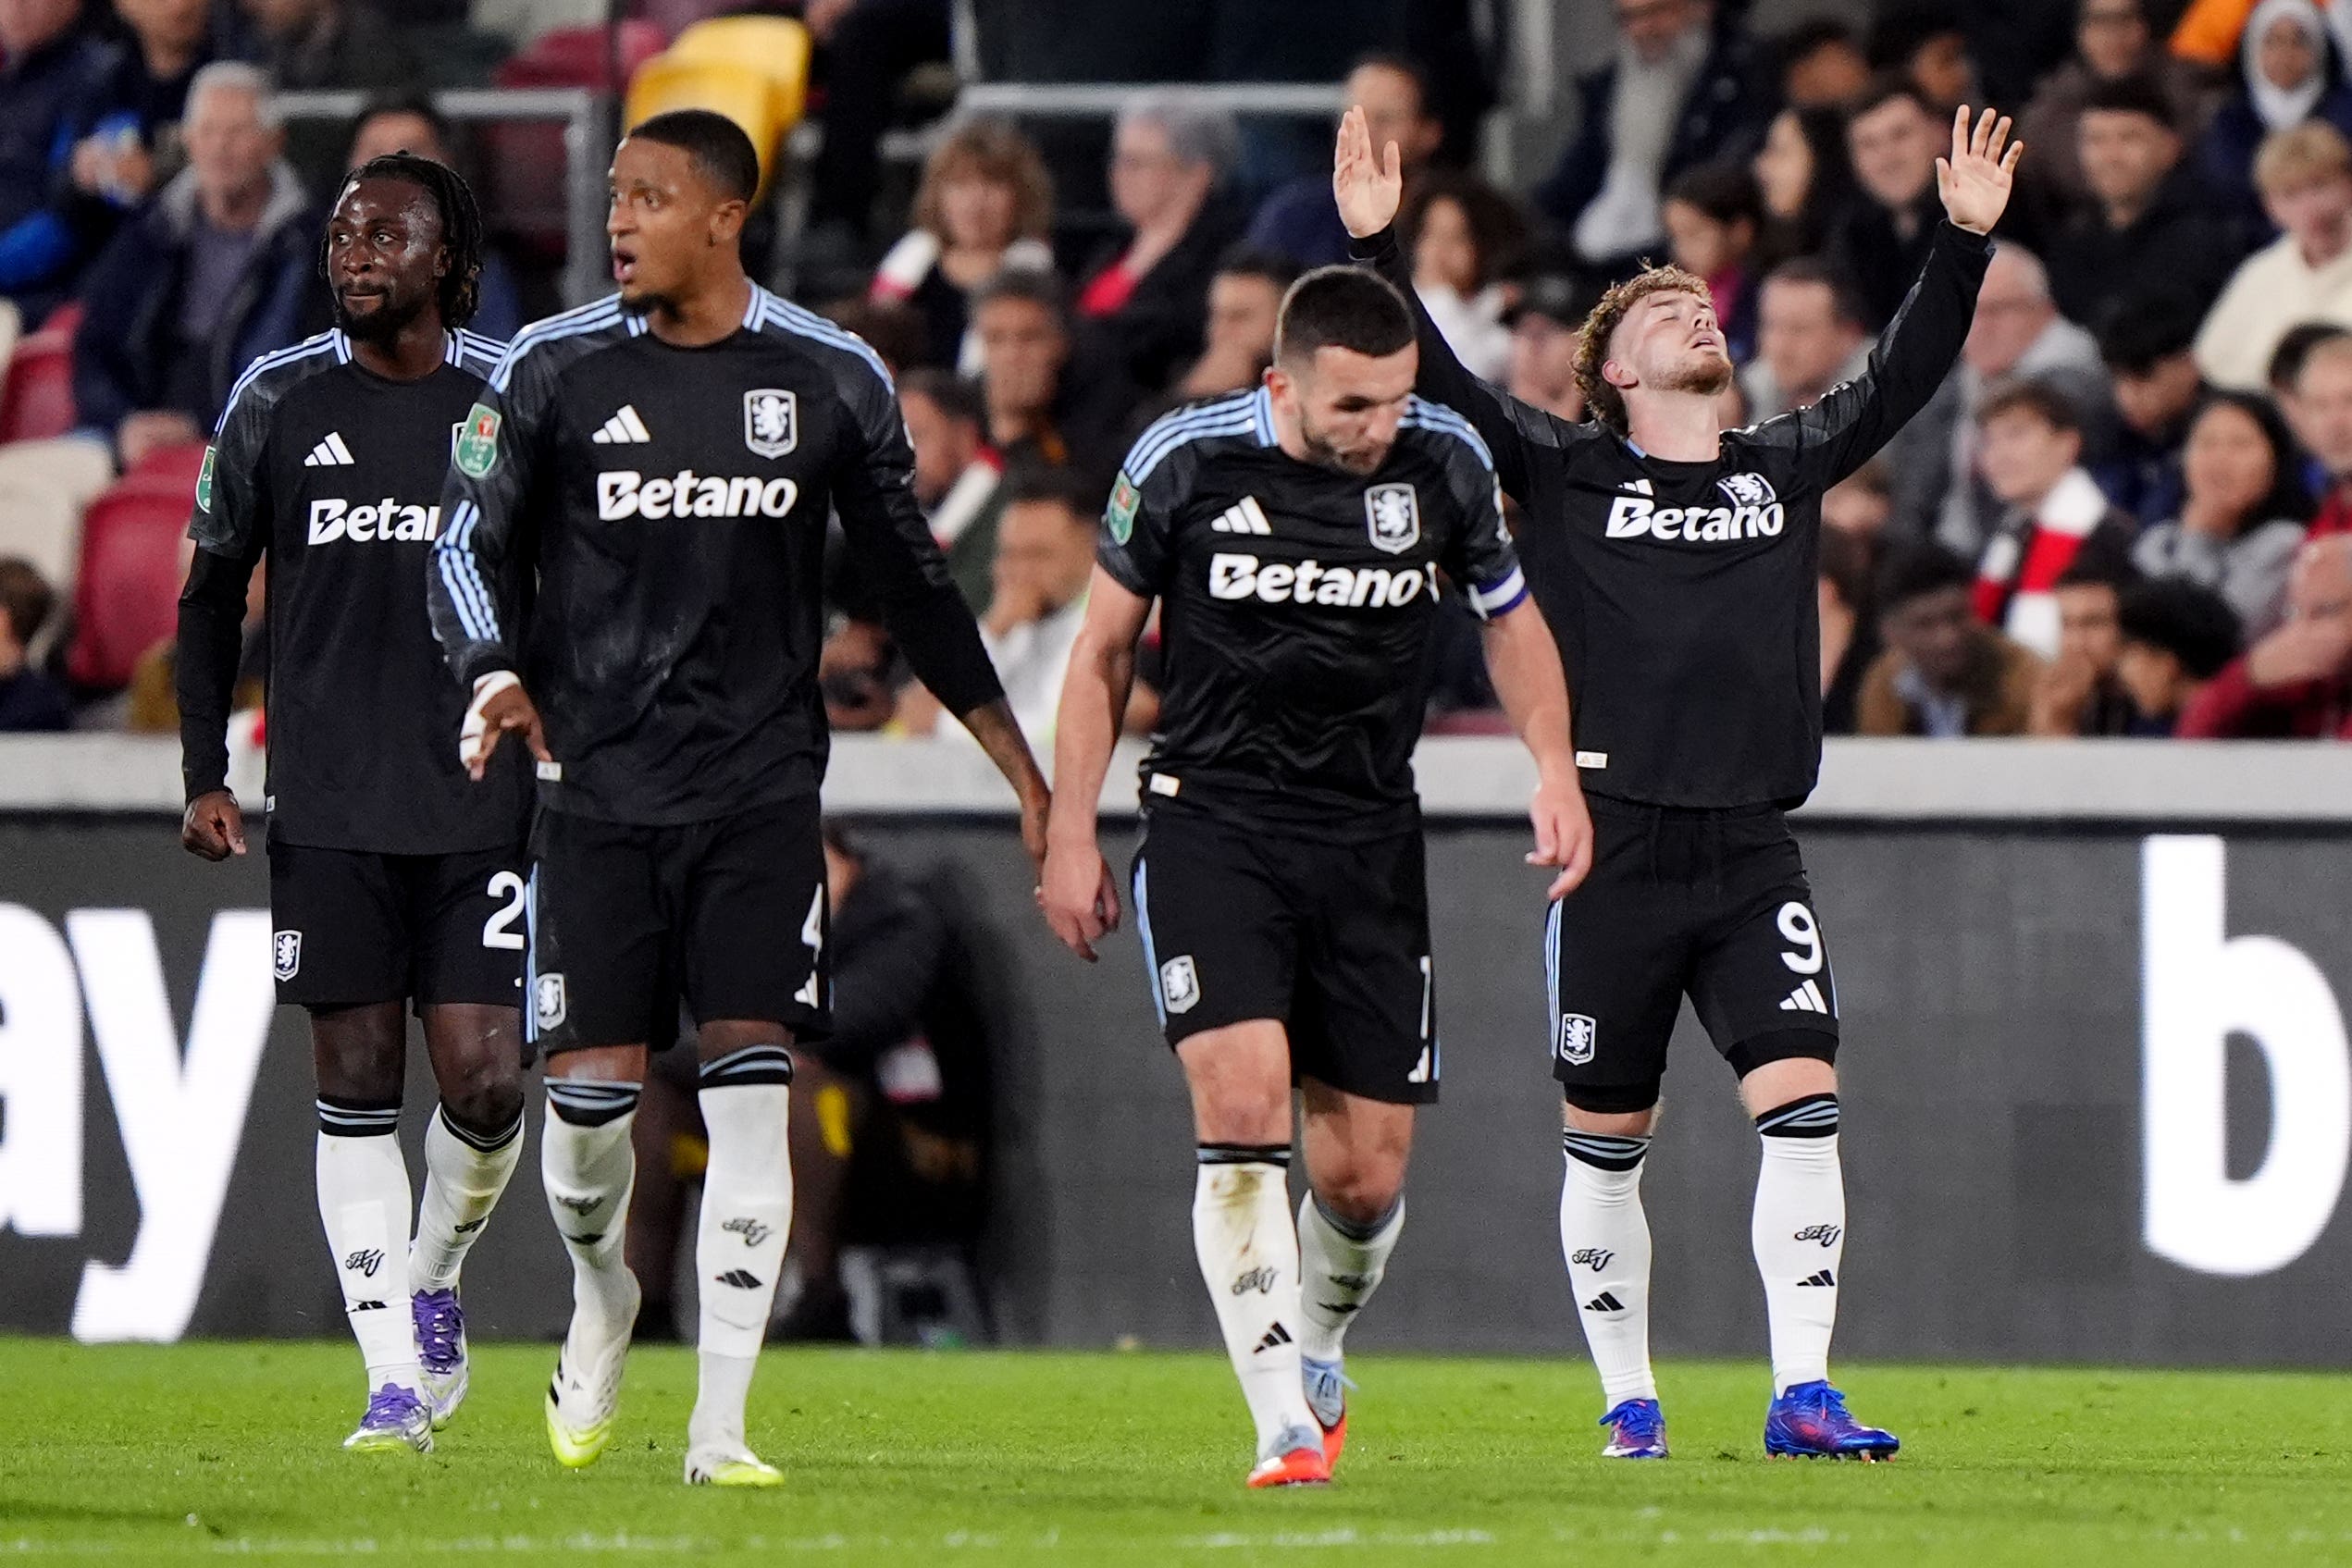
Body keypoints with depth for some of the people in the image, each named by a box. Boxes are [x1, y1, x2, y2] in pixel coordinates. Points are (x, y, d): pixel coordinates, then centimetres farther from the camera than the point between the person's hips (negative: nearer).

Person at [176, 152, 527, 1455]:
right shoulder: (276, 402, 3)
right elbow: (212, 595, 11)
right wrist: (204, 775, 3)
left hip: (483, 800, 0)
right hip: (327, 807, 0)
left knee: (485, 1080, -8)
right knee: (356, 1081, -2)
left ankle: (433, 1278, 21)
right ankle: (394, 1378, 2)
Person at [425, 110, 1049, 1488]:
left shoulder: (832, 381, 3)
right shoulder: (554, 370, 2)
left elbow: (913, 586, 12)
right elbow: (471, 544, 7)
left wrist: (1020, 763, 13)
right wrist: (497, 676, -14)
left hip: (762, 788, 0)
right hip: (601, 784, 0)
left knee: (751, 1084, -10)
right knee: (591, 1088, -4)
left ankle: (720, 1425, -7)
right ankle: (603, 1300, 30)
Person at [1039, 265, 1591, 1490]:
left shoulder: (1446, 462, -3)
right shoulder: (1184, 464, -8)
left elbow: (1510, 616, 14)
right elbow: (1102, 651, 5)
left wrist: (1553, 769, 0)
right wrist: (1070, 835, 3)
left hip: (1369, 839, 2)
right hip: (1212, 825, -2)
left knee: (1366, 1175, 2)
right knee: (1242, 1112, -21)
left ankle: (1316, 1356, 34)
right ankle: (1286, 1427, -21)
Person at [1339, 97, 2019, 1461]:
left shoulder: (1787, 468, 13)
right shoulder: (1568, 474, 4)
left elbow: (1906, 376, 13)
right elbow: (1436, 383, -3)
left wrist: (1965, 240, 4)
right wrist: (1378, 248, -13)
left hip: (1753, 852, 2)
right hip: (1617, 848, -2)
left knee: (1804, 1104, -11)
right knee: (1608, 1142, 5)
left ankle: (1802, 1396, -10)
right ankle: (1630, 1403, 17)